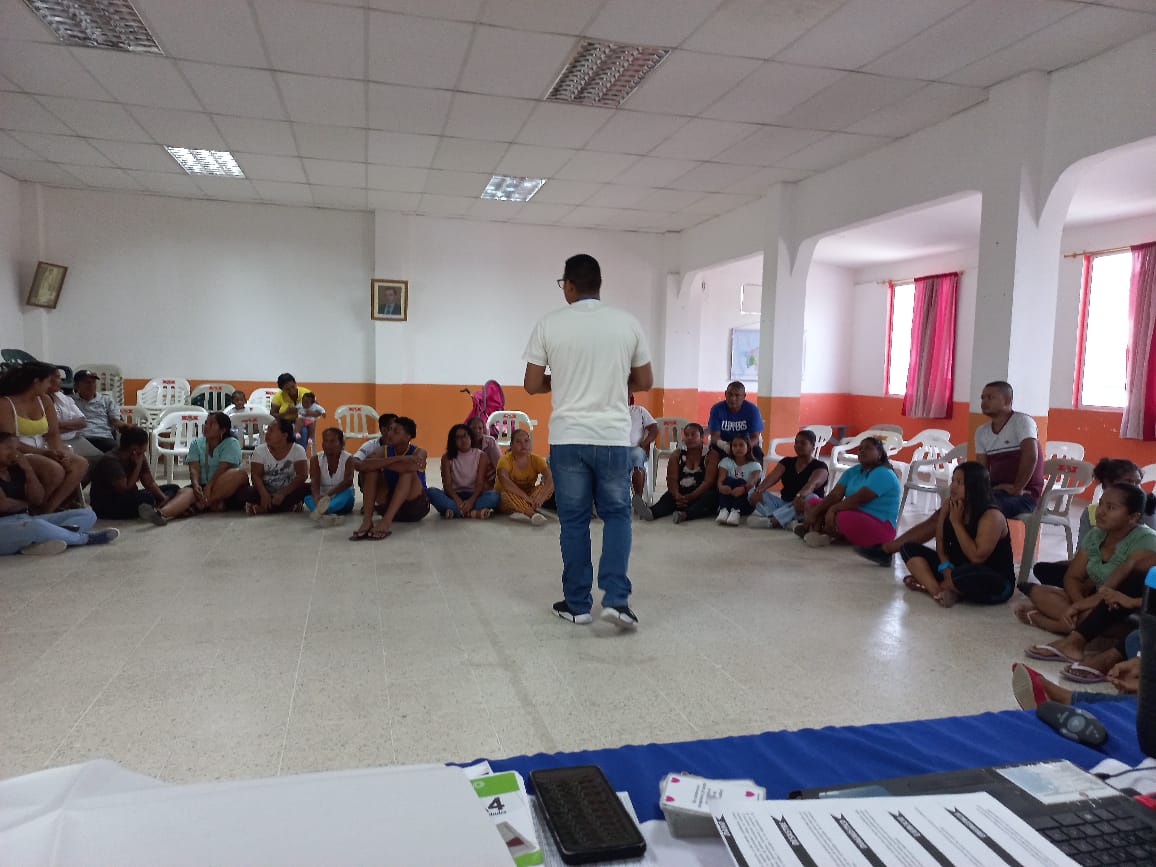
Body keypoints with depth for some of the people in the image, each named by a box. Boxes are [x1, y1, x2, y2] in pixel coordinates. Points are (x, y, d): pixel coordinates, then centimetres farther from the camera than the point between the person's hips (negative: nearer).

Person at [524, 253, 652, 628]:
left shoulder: (549, 324, -3)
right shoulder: (628, 323, 1)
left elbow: (532, 385, 1)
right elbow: (645, 383, 8)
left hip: (568, 438, -1)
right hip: (614, 437, 1)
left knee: (573, 520, 9)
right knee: (617, 515, 14)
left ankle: (577, 604, 17)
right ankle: (616, 598, 2)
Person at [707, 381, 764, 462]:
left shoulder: (752, 410, -15)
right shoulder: (717, 409, -14)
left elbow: (755, 437, -17)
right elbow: (714, 435, -17)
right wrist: (721, 444, -42)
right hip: (724, 443, 0)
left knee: (757, 452, -27)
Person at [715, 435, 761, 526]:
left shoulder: (754, 465, 1)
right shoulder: (726, 461, 6)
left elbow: (752, 482, -20)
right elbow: (720, 480, -12)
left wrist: (743, 488, -45)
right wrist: (721, 487, -39)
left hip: (746, 502, -1)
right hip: (728, 501, 1)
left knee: (740, 482, -26)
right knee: (728, 480, -24)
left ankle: (736, 512, -43)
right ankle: (723, 510, -40)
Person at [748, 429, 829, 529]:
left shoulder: (820, 466, -4)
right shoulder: (787, 462, 9)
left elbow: (812, 484, -26)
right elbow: (772, 477, -9)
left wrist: (800, 497, -48)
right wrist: (759, 490, -30)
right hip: (784, 503, 4)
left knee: (811, 498, -36)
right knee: (755, 493, -16)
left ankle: (770, 520, -47)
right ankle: (786, 520, -42)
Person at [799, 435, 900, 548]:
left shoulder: (883, 474, -13)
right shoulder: (853, 471, 11)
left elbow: (859, 498, -24)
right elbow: (835, 494, -2)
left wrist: (833, 509, -22)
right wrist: (814, 512, -16)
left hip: (879, 526, -9)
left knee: (843, 517, -38)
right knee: (813, 505, 1)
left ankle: (815, 530, -11)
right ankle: (815, 532, -27)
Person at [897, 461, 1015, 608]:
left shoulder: (992, 516, -21)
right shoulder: (949, 505, -1)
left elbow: (977, 557, -29)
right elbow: (941, 542, 1)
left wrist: (956, 522, -24)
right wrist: (946, 567, -18)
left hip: (996, 584, -7)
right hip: (958, 568, 7)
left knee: (968, 575, -42)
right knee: (909, 548, -4)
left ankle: (927, 584, -12)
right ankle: (937, 591, -26)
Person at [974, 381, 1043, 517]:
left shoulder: (1022, 421, -7)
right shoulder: (981, 432, 13)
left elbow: (1030, 456, -20)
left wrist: (1017, 488, -19)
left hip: (1024, 495, -6)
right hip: (995, 492, 6)